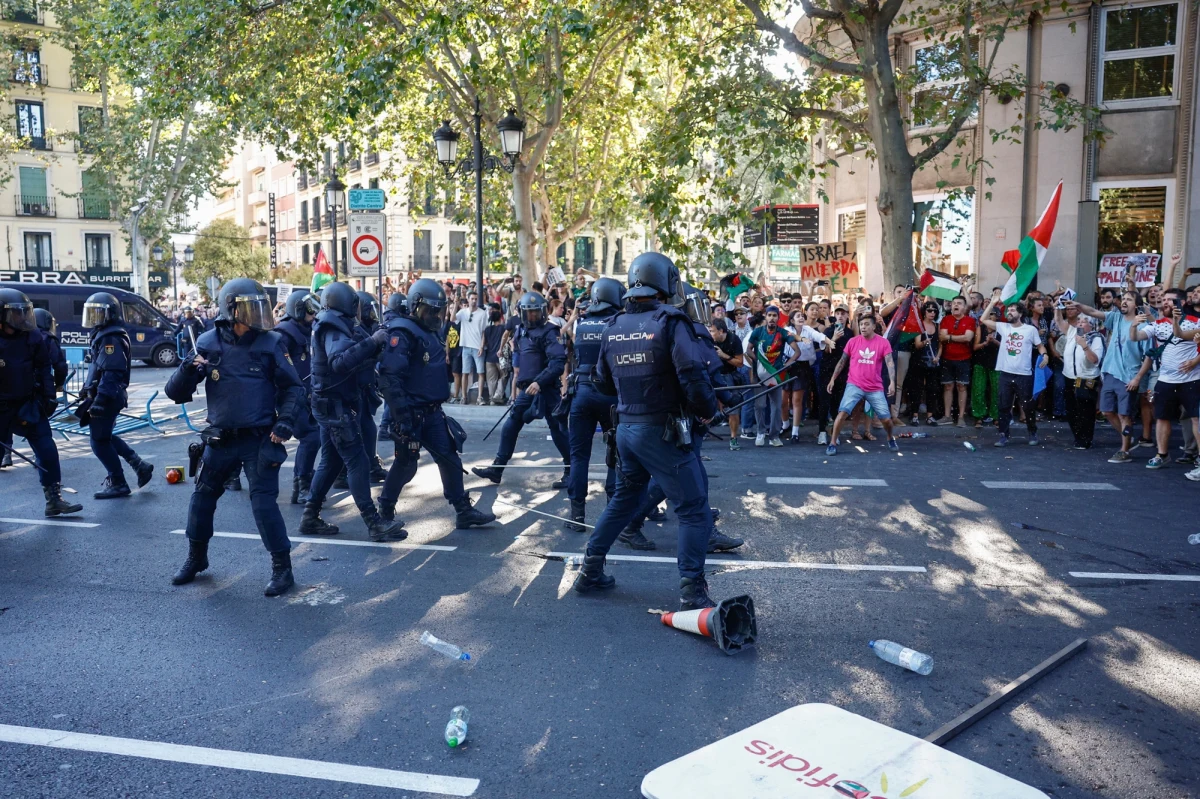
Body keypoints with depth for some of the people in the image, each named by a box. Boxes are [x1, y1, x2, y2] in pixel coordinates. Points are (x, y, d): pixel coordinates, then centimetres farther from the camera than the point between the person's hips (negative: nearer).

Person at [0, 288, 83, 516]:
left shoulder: (33, 337, -3)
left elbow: (44, 368, 6)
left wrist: (49, 396, 3)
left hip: (29, 403, 3)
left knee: (47, 451, -2)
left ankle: (54, 500, 4)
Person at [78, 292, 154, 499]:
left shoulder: (111, 339, -19)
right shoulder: (104, 335, 13)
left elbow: (111, 374, -26)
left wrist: (99, 401, -28)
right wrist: (87, 390, 25)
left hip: (106, 399, -10)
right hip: (107, 397, 10)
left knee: (100, 441, -2)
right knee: (105, 437, 19)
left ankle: (118, 484, 6)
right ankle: (140, 466, 20)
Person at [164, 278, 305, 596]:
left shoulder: (271, 343, -7)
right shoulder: (208, 344, -3)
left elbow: (292, 388, 0)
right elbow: (177, 393, -1)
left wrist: (285, 421, -14)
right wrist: (188, 370, -22)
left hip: (259, 439, -3)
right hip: (220, 439, 3)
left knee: (264, 502, -8)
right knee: (202, 496, 16)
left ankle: (282, 568, 7)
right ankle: (196, 558, 38)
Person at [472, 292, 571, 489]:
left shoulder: (549, 332, -10)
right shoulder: (521, 331, 13)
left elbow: (558, 362, -21)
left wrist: (539, 382, -28)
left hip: (545, 389, -7)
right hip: (526, 389, 7)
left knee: (557, 430, -1)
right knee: (509, 428, 8)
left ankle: (571, 471, 11)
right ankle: (496, 469, 17)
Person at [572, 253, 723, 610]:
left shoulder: (614, 327, 7)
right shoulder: (670, 322, -13)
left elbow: (604, 379, 16)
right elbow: (693, 374, -21)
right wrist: (708, 409, -5)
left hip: (625, 428, 7)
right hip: (661, 431, -7)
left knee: (624, 498, 25)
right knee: (694, 510, 2)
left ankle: (590, 570, 29)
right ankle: (692, 591, -1)